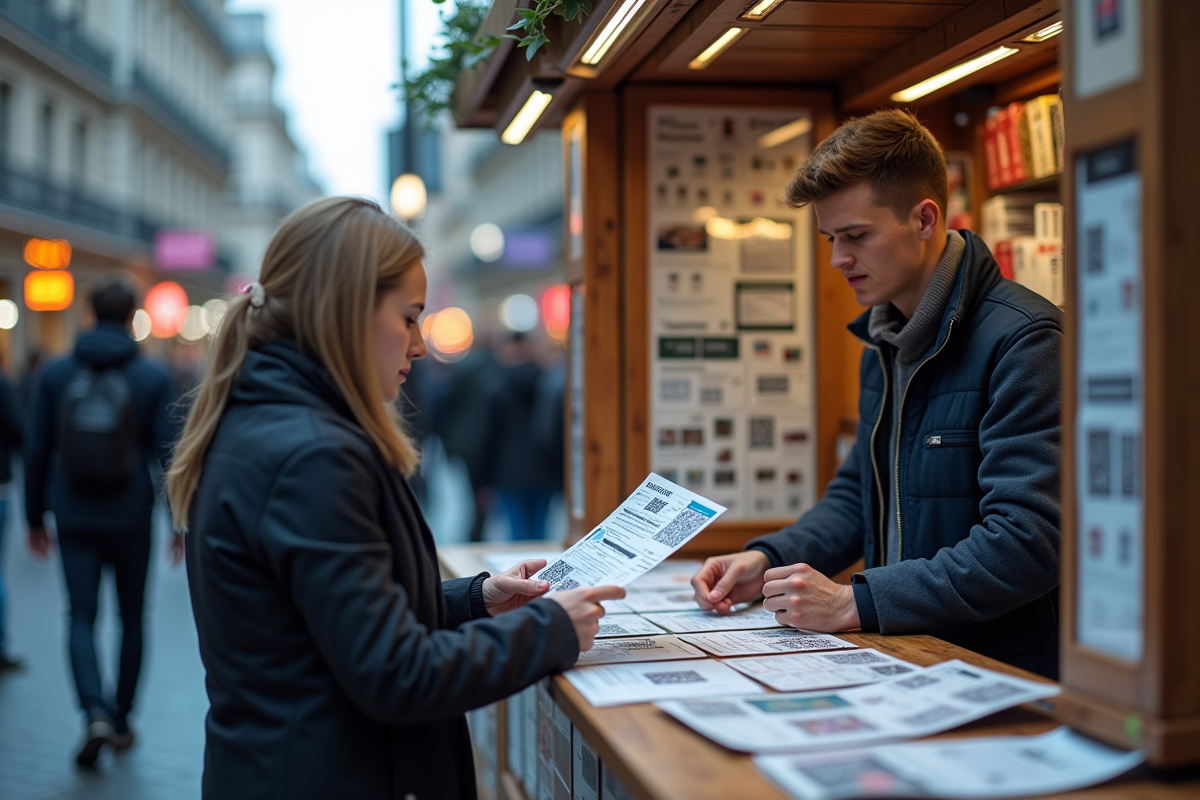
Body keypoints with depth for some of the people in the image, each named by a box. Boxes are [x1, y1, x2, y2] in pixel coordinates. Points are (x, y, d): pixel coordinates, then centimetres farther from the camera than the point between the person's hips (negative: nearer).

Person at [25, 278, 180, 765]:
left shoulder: (55, 374, 0)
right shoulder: (153, 378, -6)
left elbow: (37, 450, 2)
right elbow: (167, 454, -8)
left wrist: (35, 516, 11)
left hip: (74, 519, 1)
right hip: (129, 519, -1)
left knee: (82, 617, 5)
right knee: (132, 618, 14)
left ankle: (96, 713, -15)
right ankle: (121, 719, 22)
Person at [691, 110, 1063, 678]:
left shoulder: (1023, 340, -15)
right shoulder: (883, 344, 14)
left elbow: (1026, 543, -22)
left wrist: (855, 602, -23)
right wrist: (767, 560, 4)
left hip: (1002, 671, -7)